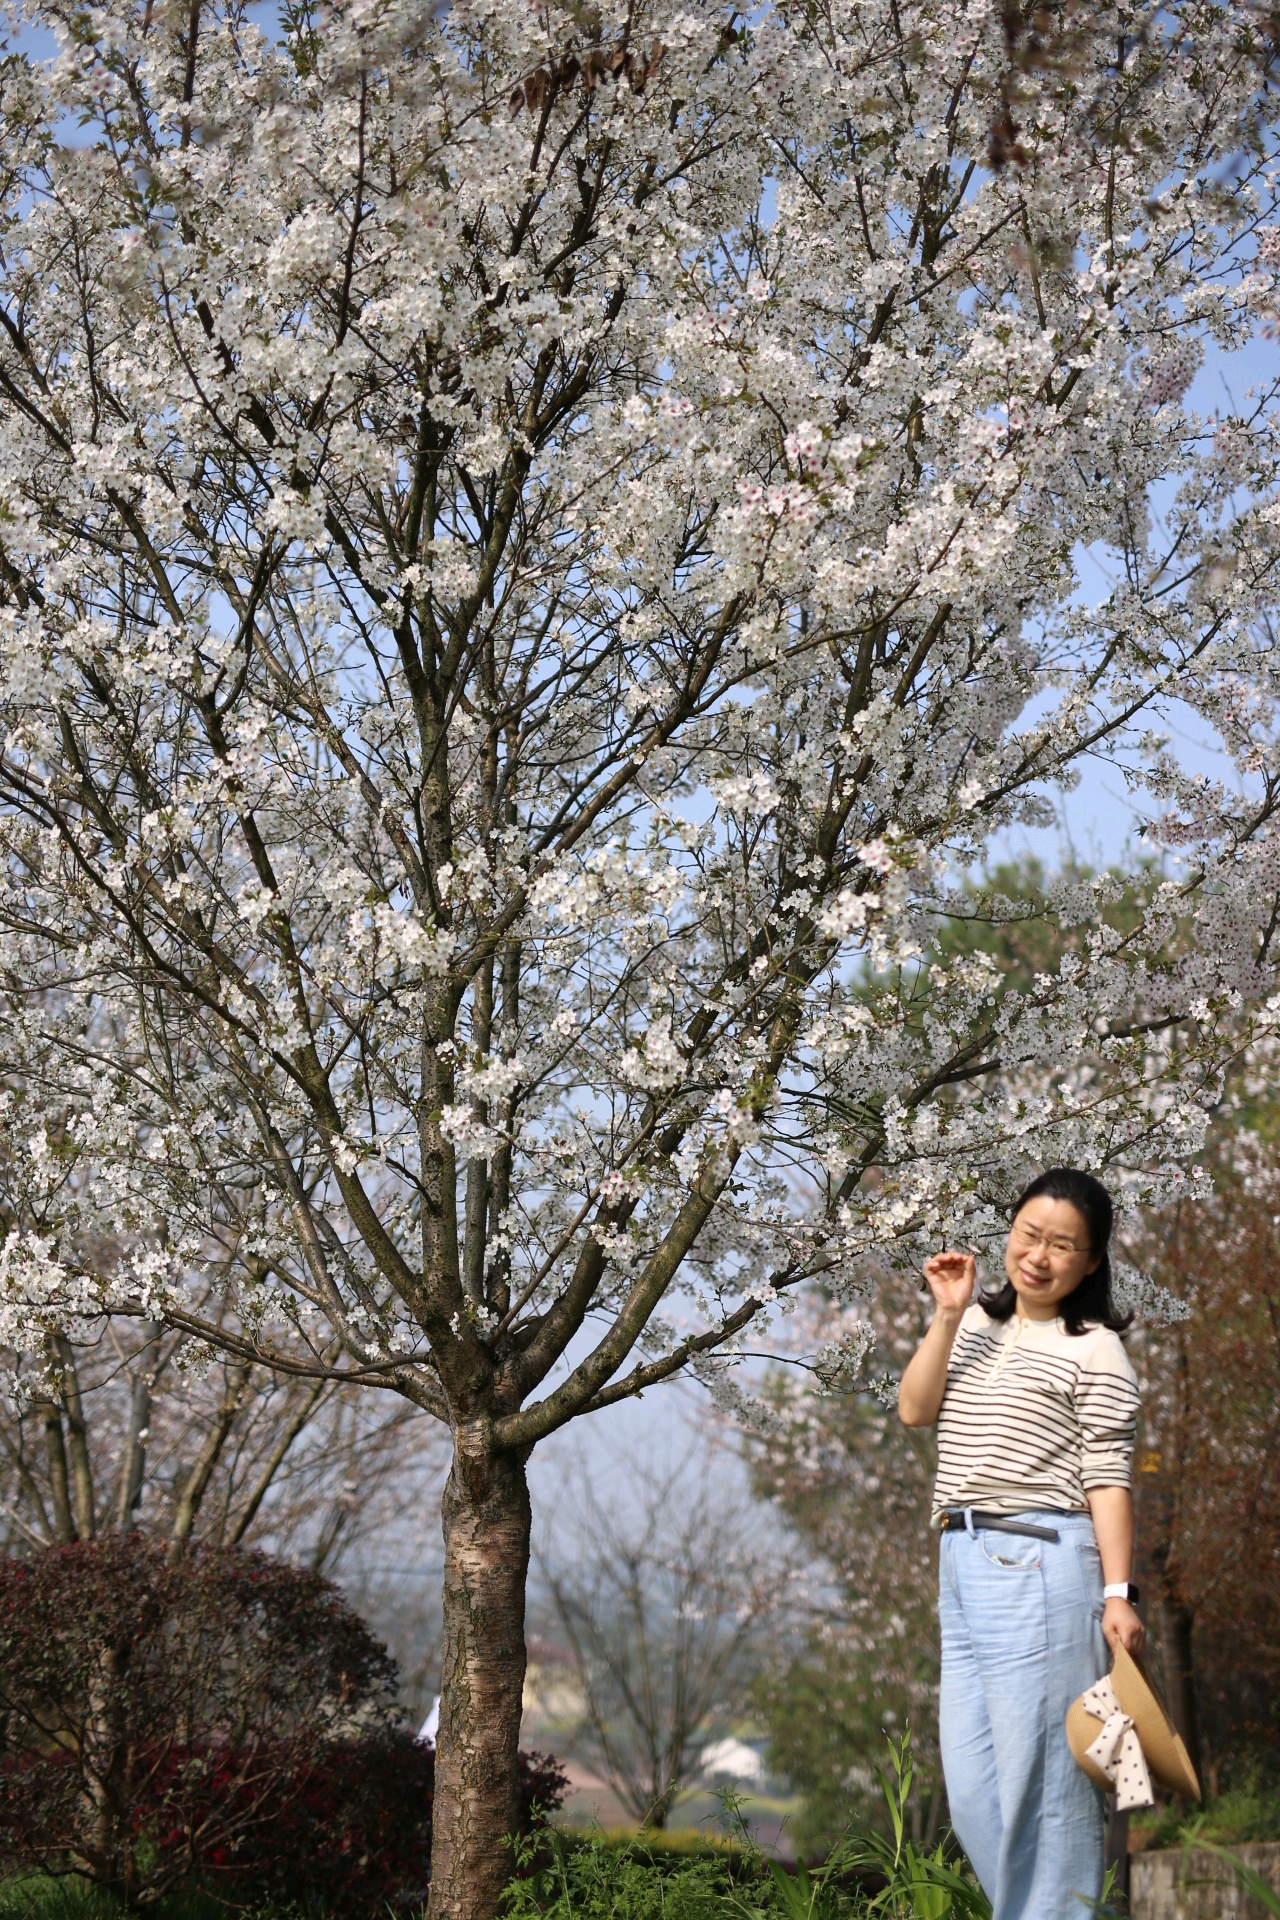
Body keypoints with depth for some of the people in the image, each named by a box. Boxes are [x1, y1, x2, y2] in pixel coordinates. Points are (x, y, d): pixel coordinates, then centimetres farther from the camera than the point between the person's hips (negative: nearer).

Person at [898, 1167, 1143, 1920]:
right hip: (962, 1562, 7)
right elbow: (915, 1409, 7)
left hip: (1041, 1566, -7)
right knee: (970, 1781, 10)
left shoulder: (1095, 1351, -2)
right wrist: (948, 1314, -2)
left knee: (1040, 1771, -3)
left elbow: (1108, 1480, -7)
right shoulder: (978, 1327, 16)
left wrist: (1118, 1594, -14)